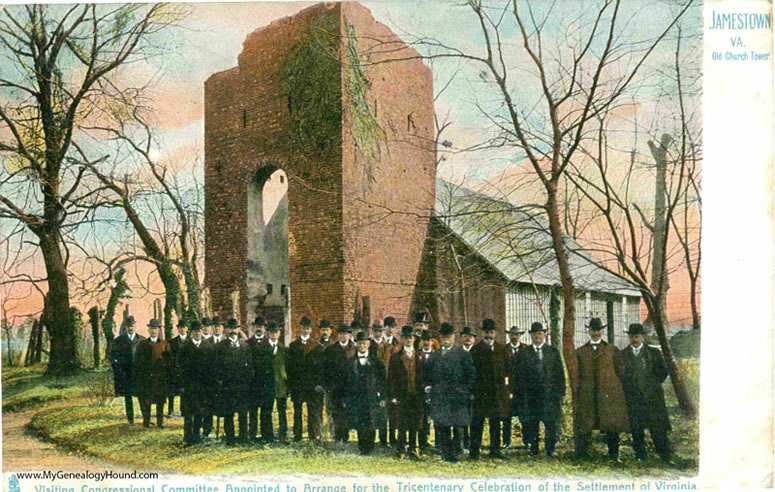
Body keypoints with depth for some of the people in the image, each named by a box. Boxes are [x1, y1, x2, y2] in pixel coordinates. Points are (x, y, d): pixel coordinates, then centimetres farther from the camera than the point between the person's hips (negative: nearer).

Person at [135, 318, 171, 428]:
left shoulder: (165, 344, 8)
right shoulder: (142, 345, 9)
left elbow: (169, 361, 5)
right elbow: (138, 362, 6)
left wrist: (167, 377, -3)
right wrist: (139, 376, -2)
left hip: (160, 377, 0)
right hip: (146, 377, 0)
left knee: (160, 400, 4)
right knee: (145, 400, 1)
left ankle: (160, 421, 12)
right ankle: (146, 421, 10)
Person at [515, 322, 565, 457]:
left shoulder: (553, 352, 9)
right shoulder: (523, 354, 7)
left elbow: (560, 374, 7)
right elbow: (520, 376, 5)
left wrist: (560, 393, 0)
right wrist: (521, 395, -2)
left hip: (550, 395, 0)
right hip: (530, 396, 0)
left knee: (551, 424, -2)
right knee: (531, 424, 3)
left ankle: (550, 450, 6)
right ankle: (533, 450, 12)